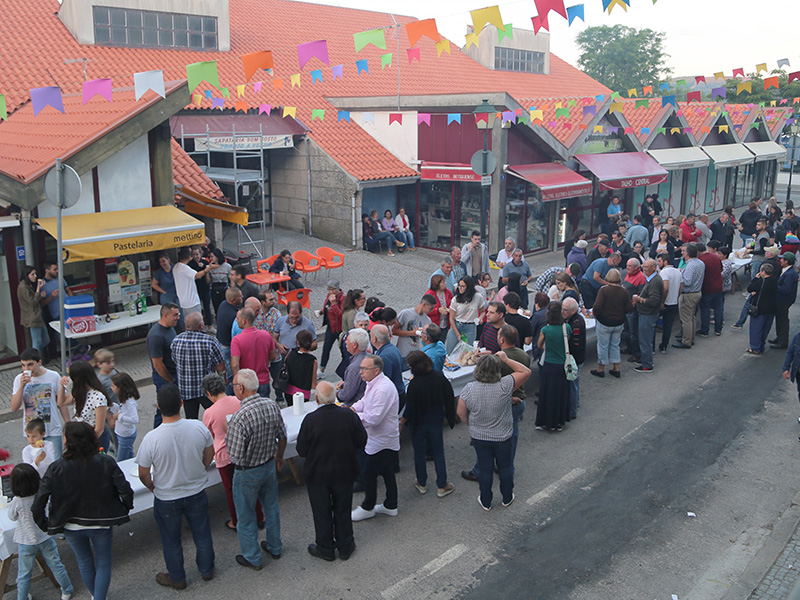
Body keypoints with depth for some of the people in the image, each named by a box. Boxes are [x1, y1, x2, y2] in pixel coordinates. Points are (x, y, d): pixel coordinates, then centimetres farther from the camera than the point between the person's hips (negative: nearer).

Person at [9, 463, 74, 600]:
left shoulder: (17, 502, -24)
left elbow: (12, 517, -4)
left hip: (26, 543, -2)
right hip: (45, 538, 2)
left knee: (24, 573, 18)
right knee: (56, 566, 19)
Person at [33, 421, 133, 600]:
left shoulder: (56, 469, -20)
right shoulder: (106, 462, -21)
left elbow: (38, 504, -19)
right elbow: (126, 491, -22)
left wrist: (44, 525, -1)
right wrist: (124, 510, -1)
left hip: (71, 526, 2)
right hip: (101, 523, -2)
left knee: (85, 563, 26)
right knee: (103, 564, 19)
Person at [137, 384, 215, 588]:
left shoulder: (151, 439, -27)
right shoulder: (198, 428, -20)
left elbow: (143, 475, -13)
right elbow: (209, 454, -1)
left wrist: (153, 487, 8)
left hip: (166, 499, -2)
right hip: (197, 493, 2)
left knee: (171, 541, 22)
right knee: (202, 534, 24)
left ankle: (177, 578, 41)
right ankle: (207, 570, 44)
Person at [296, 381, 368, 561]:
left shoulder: (310, 419, -22)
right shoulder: (350, 416, -15)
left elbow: (302, 450, -14)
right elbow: (362, 441, -4)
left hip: (318, 474, -2)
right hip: (345, 472, 2)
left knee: (322, 512, 16)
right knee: (343, 510, 20)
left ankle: (325, 548, 31)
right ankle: (345, 546, 34)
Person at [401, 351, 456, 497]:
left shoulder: (414, 384, -25)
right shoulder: (440, 377, -12)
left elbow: (410, 409, -18)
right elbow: (449, 399, -3)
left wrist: (401, 423, -3)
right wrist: (449, 417, 11)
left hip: (418, 423, -3)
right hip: (436, 421, 3)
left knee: (419, 452, 15)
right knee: (438, 453, 14)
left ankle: (422, 484, 29)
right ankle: (442, 486, 19)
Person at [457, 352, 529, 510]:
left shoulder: (469, 389, -19)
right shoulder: (505, 386, -26)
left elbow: (461, 413, -6)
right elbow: (526, 372, -13)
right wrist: (506, 359, -13)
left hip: (479, 437, 1)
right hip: (503, 437, -1)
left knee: (484, 469, 19)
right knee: (505, 467, 22)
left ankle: (486, 502, 34)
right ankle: (507, 498, 40)